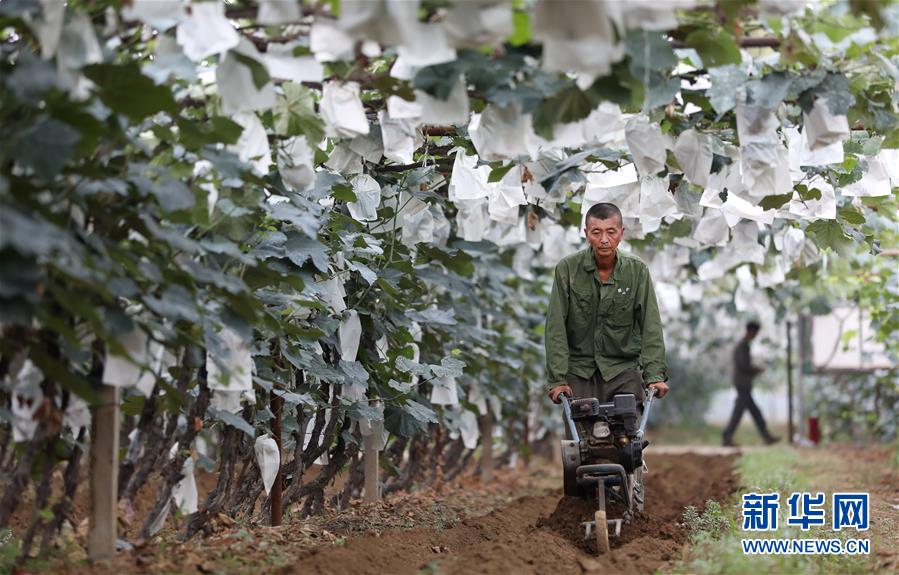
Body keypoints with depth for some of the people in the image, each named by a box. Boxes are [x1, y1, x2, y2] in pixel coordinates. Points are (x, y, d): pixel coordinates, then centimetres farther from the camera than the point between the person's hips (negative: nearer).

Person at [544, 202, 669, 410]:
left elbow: (650, 326, -5)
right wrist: (558, 379, -13)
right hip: (579, 369, -1)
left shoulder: (637, 270, -4)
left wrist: (655, 375, -14)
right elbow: (555, 328, -8)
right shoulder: (567, 268, -8)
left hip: (623, 369, 1)